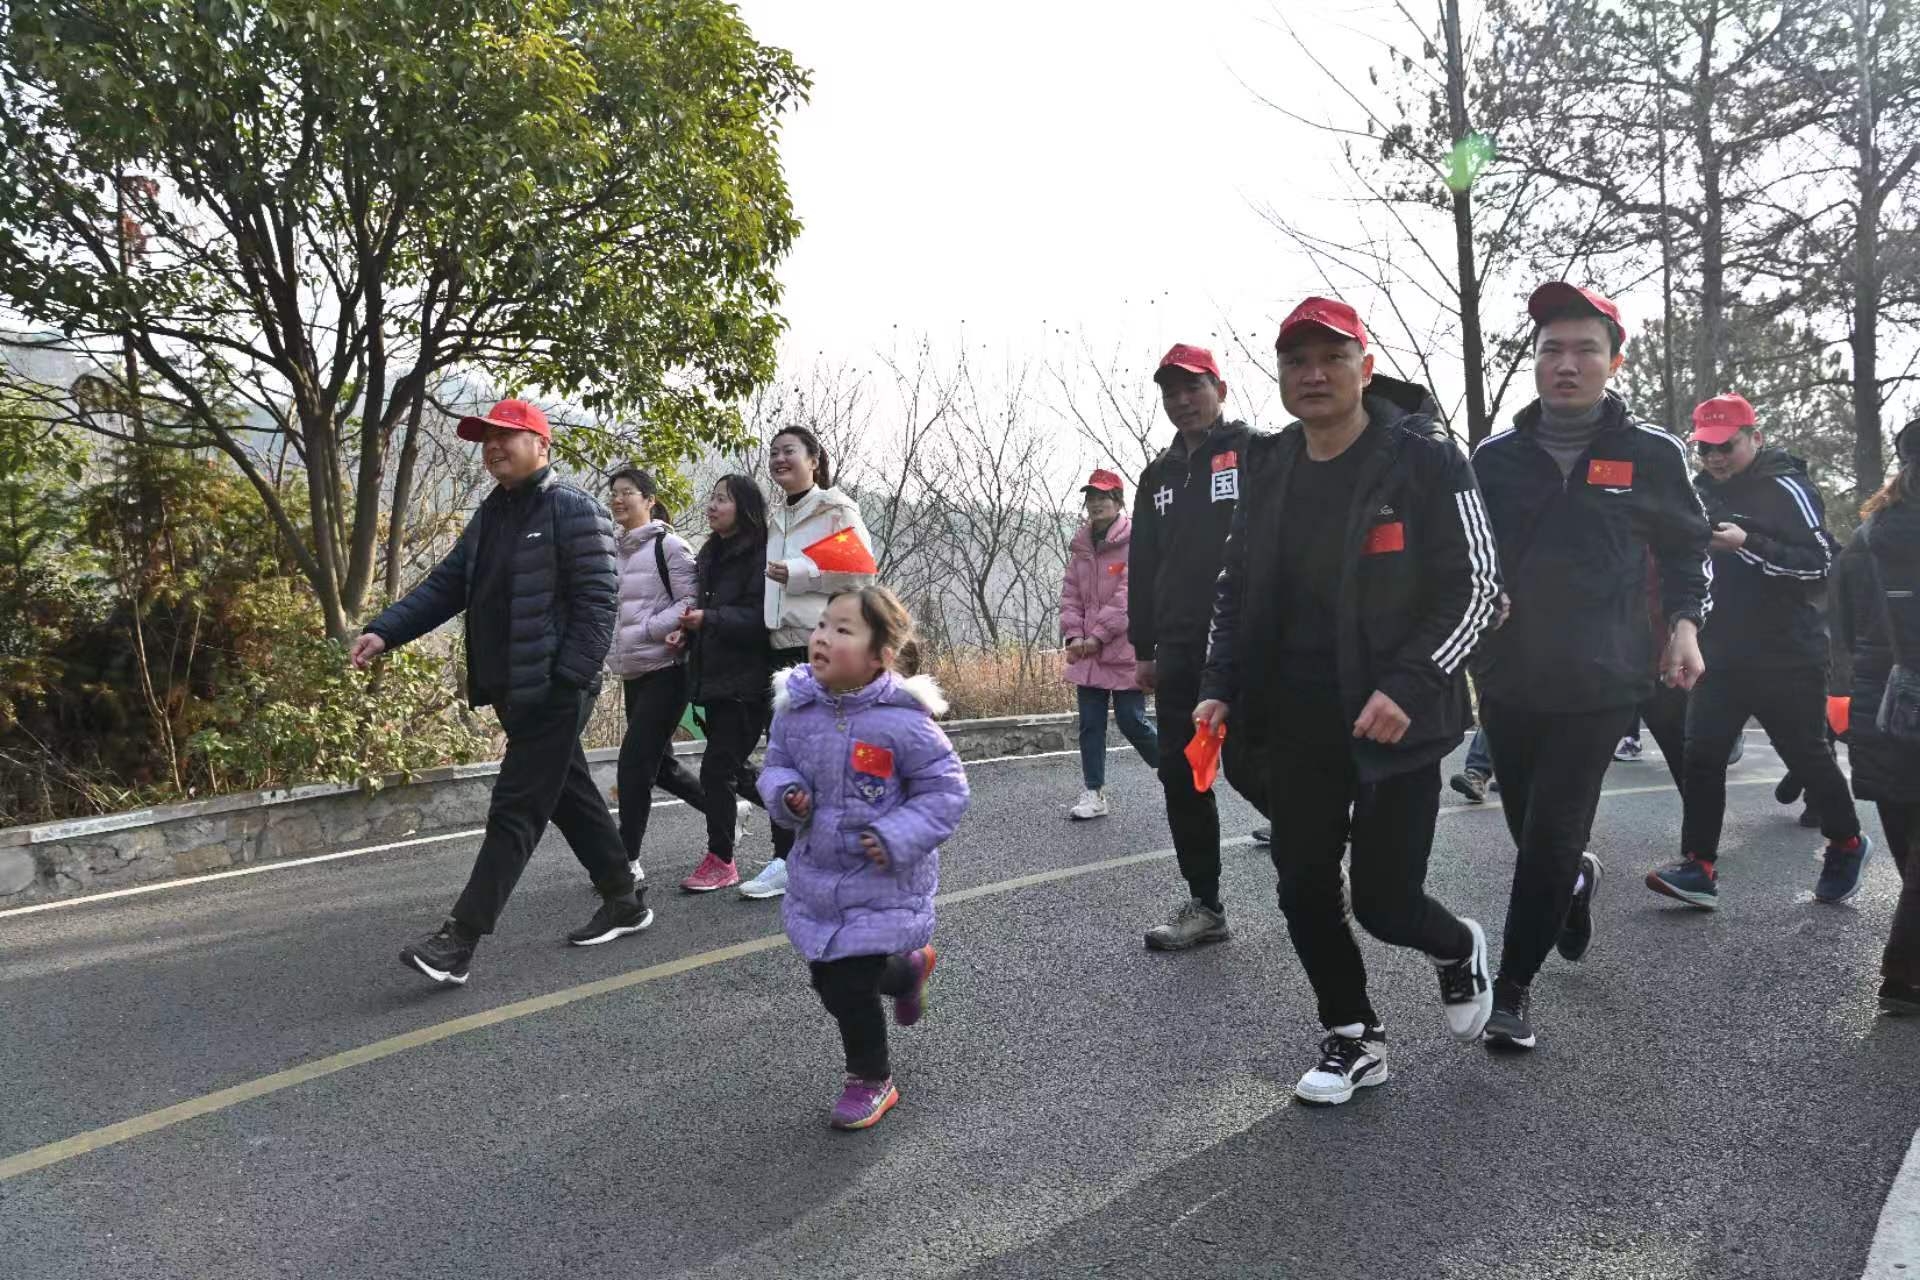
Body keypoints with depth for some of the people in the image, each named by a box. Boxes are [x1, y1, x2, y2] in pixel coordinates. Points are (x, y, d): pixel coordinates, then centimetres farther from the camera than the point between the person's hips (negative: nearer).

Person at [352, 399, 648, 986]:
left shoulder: (574, 511, -10)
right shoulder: (491, 516, 16)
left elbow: (595, 604, -16)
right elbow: (444, 585, 12)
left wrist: (569, 682, -22)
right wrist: (385, 631, -2)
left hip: (554, 693, -9)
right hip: (513, 692, 9)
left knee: (515, 811, -6)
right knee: (571, 797, 16)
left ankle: (458, 941, -5)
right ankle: (625, 901, 29)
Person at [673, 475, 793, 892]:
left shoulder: (760, 556, -11)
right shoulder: (711, 555, 16)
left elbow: (762, 618, -20)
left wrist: (708, 619, -24)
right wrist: (687, 633, 4)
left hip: (746, 681, -9)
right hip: (715, 677, 9)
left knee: (718, 767, -8)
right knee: (734, 767, 13)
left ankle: (721, 860, 5)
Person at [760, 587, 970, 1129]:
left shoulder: (903, 720, -21)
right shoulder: (797, 708, -6)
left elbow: (944, 790, -13)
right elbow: (779, 764, 9)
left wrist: (897, 838, -23)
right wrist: (785, 793, -13)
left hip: (883, 883, -6)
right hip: (817, 874, 6)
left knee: (850, 986, -4)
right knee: (827, 975, 18)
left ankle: (871, 1080, 25)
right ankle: (909, 968, 49)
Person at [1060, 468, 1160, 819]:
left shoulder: (1135, 542, -7)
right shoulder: (1080, 547, 13)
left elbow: (1128, 596, -14)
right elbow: (1070, 594, 12)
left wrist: (1098, 635, -16)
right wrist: (1074, 635, -3)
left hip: (1124, 649, -6)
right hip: (1087, 651, 6)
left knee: (1131, 720, -2)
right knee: (1090, 723, 6)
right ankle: (1094, 793, 13)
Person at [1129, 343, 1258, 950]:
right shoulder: (1159, 474, 18)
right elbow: (1141, 566, 18)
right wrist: (1143, 648, 14)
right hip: (1180, 651, 6)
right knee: (1182, 778, 6)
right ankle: (1205, 905, 17)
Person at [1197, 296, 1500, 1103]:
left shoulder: (1425, 462, -9)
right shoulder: (1266, 468, 7)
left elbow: (1478, 585, -9)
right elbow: (1236, 586, 15)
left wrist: (1407, 686, -20)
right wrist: (1221, 688, 4)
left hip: (1395, 720, -5)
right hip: (1298, 721, 5)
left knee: (1383, 901, -2)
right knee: (1303, 889, 6)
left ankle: (1458, 952, 34)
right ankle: (1353, 1039, 28)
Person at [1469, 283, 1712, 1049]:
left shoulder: (1650, 454, -1)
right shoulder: (1495, 456, 3)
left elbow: (1688, 547, 11)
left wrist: (1684, 622, -3)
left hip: (1598, 683, -3)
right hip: (1507, 678, 3)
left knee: (1551, 837, -6)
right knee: (1530, 829, 15)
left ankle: (1513, 987, 7)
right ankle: (1575, 885, 50)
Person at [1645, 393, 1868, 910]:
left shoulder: (1786, 489, -9)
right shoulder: (1702, 493, 10)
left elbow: (1820, 565, -17)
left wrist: (1750, 545, -27)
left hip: (1787, 657, -5)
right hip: (1721, 654, 5)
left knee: (1806, 755, 8)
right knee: (1701, 755, -5)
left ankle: (1846, 843, 31)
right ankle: (1699, 867, -4)